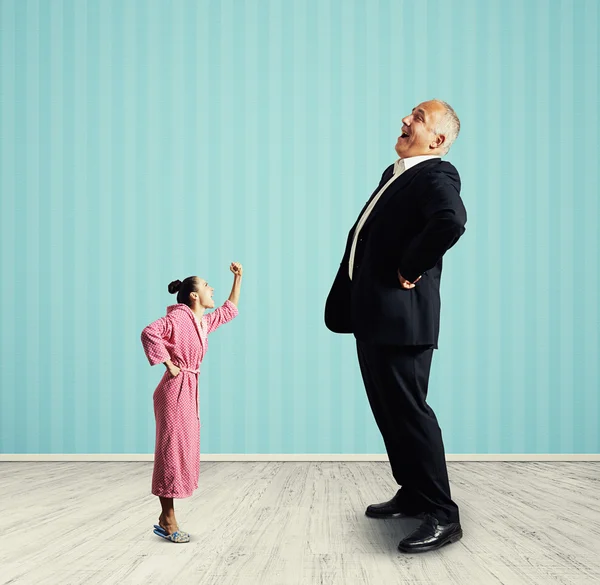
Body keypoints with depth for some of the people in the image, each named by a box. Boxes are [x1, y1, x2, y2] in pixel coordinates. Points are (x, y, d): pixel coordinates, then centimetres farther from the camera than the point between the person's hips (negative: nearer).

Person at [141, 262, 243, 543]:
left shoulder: (204, 322, 15)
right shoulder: (178, 317, -11)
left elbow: (229, 310, 30)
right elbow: (150, 333, -26)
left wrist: (238, 278, 27)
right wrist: (168, 364, -20)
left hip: (190, 391, 9)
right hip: (175, 391, -9)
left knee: (184, 452, 10)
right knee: (172, 451, -4)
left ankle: (165, 519, 17)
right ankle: (168, 520, 4)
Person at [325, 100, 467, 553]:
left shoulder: (436, 175, -12)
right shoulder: (394, 174, 18)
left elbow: (451, 221, -33)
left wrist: (410, 270, -21)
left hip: (400, 315, -10)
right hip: (373, 313, 10)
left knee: (408, 410, -6)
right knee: (388, 409, 16)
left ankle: (442, 516, 4)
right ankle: (413, 494, 31)